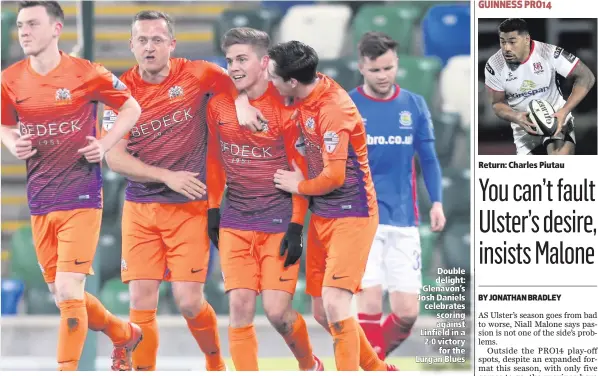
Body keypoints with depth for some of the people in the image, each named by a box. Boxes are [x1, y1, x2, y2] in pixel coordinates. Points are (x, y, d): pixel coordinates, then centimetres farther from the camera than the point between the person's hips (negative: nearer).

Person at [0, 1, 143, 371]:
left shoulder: (86, 74, -9)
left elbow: (132, 107, 4)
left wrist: (105, 144, -9)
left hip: (81, 198, -5)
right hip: (40, 200, 5)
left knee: (68, 292, -13)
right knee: (61, 294, 13)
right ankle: (124, 334, 37)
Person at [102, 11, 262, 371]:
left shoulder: (198, 75, -5)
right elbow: (114, 156, -4)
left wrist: (242, 103, -12)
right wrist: (167, 176, -14)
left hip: (189, 207, -2)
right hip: (140, 207, 2)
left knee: (189, 301, -5)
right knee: (141, 302, -3)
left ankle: (216, 362, 21)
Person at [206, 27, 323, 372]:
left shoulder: (284, 108, -11)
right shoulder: (218, 106, 3)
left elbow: (301, 172, -8)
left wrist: (296, 227, -12)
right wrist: (213, 210, 11)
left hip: (279, 221, -4)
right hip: (235, 223, 4)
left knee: (277, 310, -7)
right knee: (240, 307, -6)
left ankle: (310, 366, 21)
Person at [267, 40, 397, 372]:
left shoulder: (333, 109, -22)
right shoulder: (305, 99, 3)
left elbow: (334, 176, -24)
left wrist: (299, 186, -7)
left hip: (351, 214, -9)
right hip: (321, 216, 9)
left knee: (334, 302, -21)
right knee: (322, 313, 11)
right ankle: (378, 369, 26)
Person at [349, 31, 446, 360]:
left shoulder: (414, 106, 6)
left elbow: (428, 158, 10)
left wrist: (436, 201, -3)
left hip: (404, 221, 3)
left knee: (407, 312, 2)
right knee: (370, 303, -14)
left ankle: (374, 357, 28)